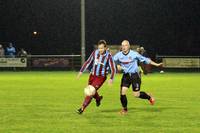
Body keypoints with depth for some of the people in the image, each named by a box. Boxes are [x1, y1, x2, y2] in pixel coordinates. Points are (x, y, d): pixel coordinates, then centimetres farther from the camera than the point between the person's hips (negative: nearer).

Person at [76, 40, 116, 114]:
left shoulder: (108, 56, -16)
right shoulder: (95, 53, -6)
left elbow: (113, 68, -12)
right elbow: (88, 62, 3)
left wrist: (111, 79, -23)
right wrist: (81, 72, -2)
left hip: (101, 77, -5)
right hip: (92, 75, 5)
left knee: (91, 93, -14)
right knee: (89, 91, 16)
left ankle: (82, 108, -7)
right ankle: (98, 98, 48)